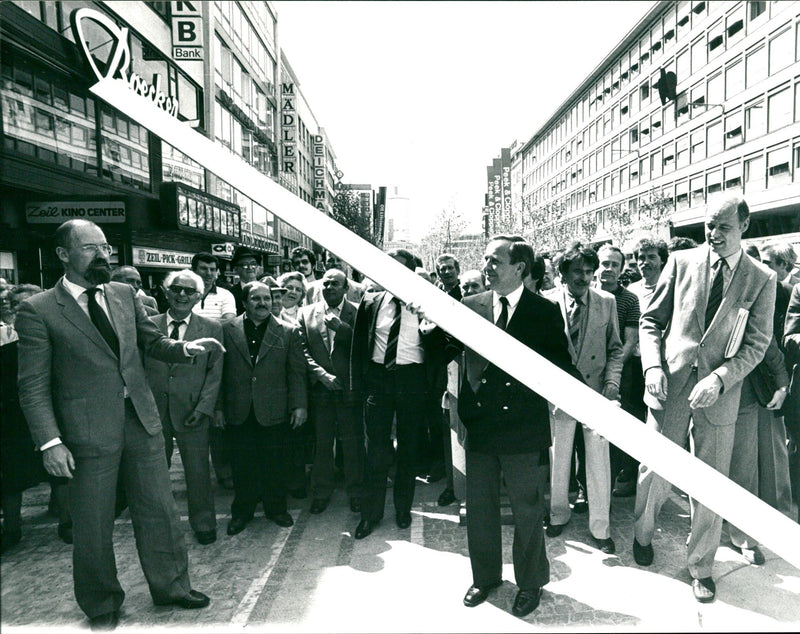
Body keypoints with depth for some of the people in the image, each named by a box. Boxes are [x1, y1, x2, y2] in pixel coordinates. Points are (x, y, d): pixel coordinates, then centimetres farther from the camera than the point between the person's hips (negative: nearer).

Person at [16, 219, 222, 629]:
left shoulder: (125, 295, 7)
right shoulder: (38, 311, -6)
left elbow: (152, 343, 14)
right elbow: (33, 386, -7)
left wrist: (187, 348, -6)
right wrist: (50, 442, -15)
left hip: (142, 421, 4)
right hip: (89, 432, -4)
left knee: (159, 509, 14)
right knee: (93, 524, 11)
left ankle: (170, 586, 35)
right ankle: (102, 605, 35)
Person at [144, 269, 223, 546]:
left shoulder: (211, 328, 3)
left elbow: (215, 373, 1)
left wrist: (203, 407, -9)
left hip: (192, 413, -1)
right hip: (154, 412, 1)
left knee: (198, 471, 6)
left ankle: (203, 523, 24)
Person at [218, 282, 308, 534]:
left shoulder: (288, 332, 3)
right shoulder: (227, 330, 4)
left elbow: (297, 372, 2)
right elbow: (219, 371, 5)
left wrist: (299, 405, -3)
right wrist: (218, 406, 3)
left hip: (274, 412, 0)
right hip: (238, 413, 1)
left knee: (275, 464, 9)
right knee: (241, 465, 10)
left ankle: (276, 508, 28)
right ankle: (241, 512, 28)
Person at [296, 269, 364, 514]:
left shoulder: (356, 314, 1)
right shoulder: (306, 313, 7)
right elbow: (303, 349, 1)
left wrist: (341, 328, -19)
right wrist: (321, 374, -10)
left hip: (350, 389, -1)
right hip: (320, 389, 2)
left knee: (353, 443, 5)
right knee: (322, 443, 10)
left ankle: (356, 492, 21)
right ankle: (321, 493, 25)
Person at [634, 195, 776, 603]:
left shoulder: (761, 279, 1)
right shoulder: (681, 262, 2)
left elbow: (757, 344, -1)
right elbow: (651, 321, 5)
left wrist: (719, 379, -16)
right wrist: (652, 365, -10)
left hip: (718, 395, 0)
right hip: (669, 386, 0)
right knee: (654, 473, 9)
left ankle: (701, 567, 30)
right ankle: (642, 535, 38)